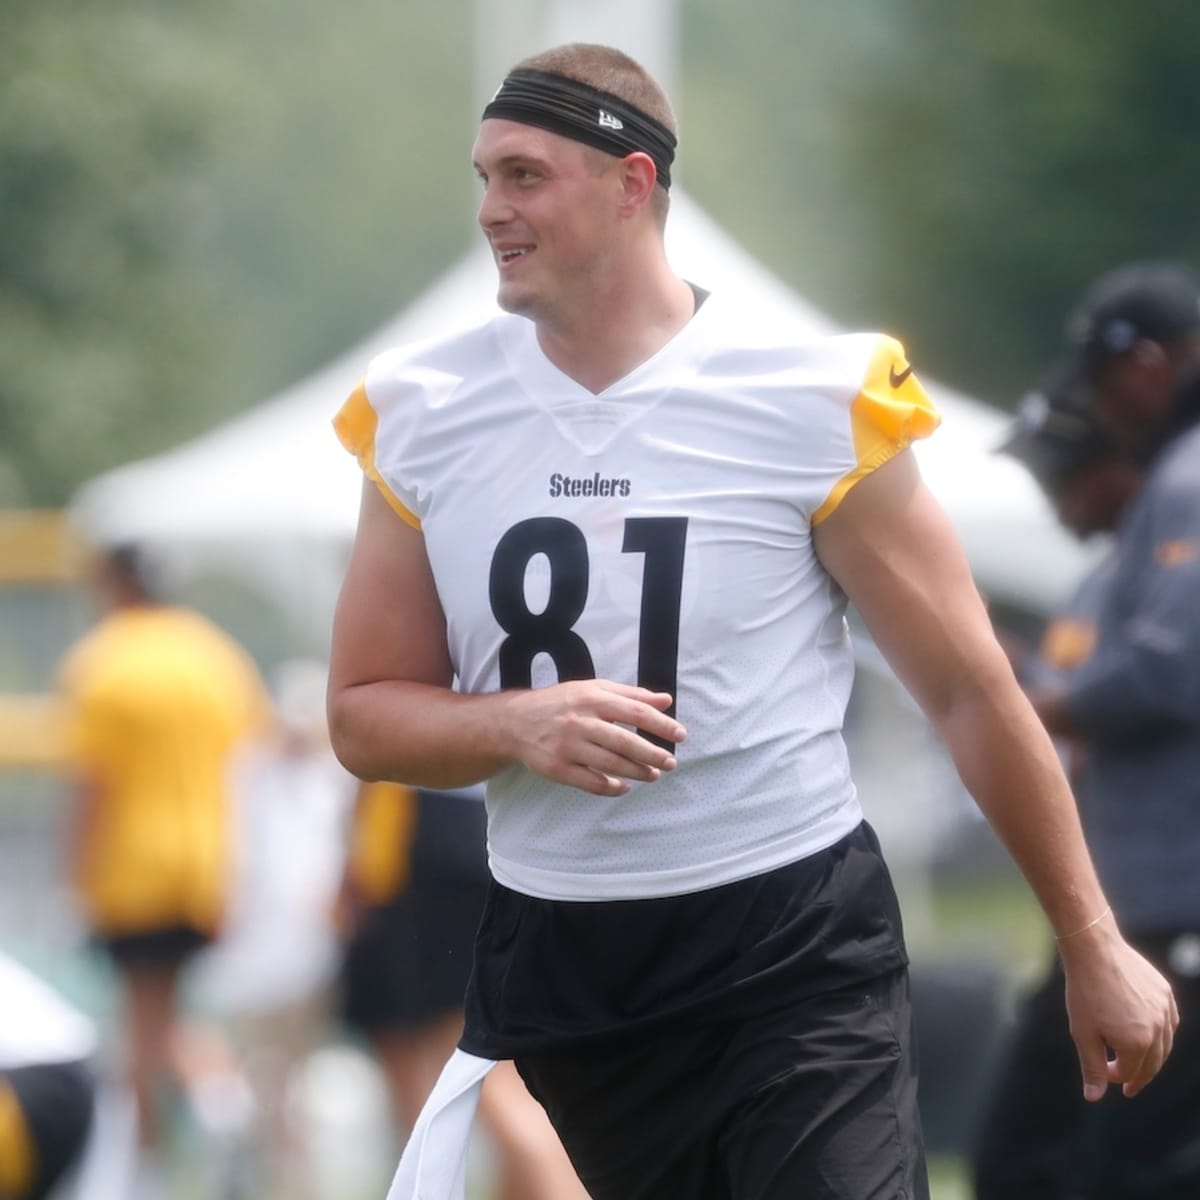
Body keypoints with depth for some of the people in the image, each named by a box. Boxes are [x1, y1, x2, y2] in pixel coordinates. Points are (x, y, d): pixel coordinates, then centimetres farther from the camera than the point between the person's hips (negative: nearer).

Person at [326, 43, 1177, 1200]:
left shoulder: (811, 397, -10)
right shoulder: (421, 414, 0)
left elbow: (969, 690, -1)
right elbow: (364, 717, 7)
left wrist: (1093, 946, 2)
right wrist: (518, 724, -15)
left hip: (797, 947, -4)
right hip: (552, 961, 4)